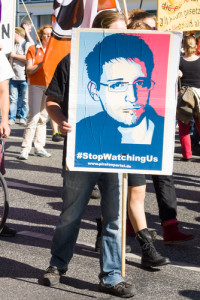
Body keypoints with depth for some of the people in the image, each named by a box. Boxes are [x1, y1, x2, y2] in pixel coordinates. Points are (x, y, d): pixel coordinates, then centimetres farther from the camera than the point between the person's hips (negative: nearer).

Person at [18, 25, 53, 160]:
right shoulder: (33, 49, 2)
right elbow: (29, 70, -5)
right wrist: (42, 63, -19)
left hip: (49, 86, 4)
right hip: (36, 85, -4)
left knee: (43, 117, 6)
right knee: (34, 116, -13)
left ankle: (39, 147, 11)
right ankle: (25, 148, -11)